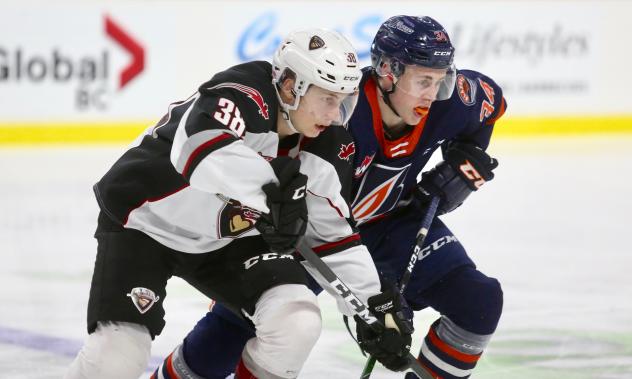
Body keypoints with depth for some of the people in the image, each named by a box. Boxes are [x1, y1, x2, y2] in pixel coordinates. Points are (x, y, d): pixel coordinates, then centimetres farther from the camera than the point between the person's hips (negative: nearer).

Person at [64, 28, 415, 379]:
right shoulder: (242, 95, -28)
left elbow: (333, 233, 1)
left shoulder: (324, 146, -7)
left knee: (298, 322, -16)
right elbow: (200, 146, -50)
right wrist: (269, 189, -60)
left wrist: (375, 305, -5)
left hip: (226, 239, 6)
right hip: (145, 219, -6)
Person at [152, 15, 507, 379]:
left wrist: (464, 164, -6)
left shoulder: (448, 100, -20)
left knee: (479, 303, -13)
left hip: (392, 222, 5)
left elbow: (491, 99, 6)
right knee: (227, 333, -14)